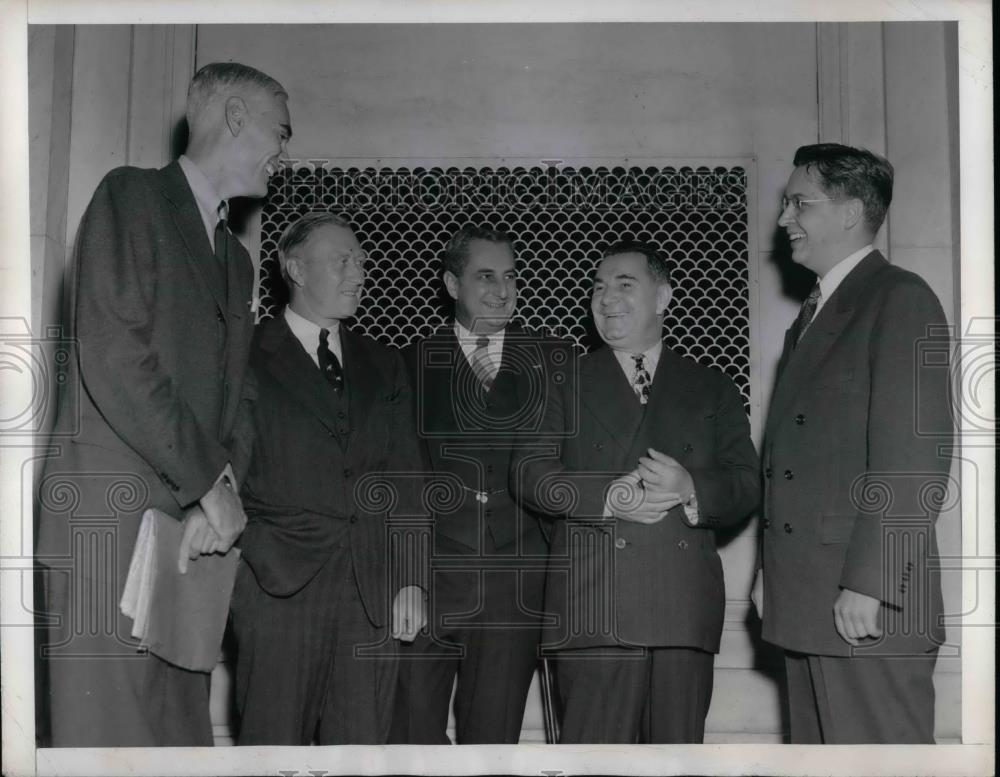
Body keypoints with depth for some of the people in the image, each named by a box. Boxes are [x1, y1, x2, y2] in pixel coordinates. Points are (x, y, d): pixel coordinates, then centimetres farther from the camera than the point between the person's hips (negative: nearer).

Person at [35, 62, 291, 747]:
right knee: (110, 724, -7)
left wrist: (218, 494, -3)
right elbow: (113, 360, -13)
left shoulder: (235, 257, 23)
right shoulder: (131, 196, -1)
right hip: (112, 508, -7)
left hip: (193, 517, 7)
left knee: (181, 724, 5)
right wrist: (211, 480, -11)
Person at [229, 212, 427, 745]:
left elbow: (406, 478, 13)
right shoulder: (247, 357, 5)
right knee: (274, 743, -3)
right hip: (280, 582, -3)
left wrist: (410, 579, 5)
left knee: (361, 744, 2)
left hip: (373, 591, 4)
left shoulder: (383, 366, 19)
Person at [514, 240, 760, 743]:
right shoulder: (567, 382, 14)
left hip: (686, 604, 2)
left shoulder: (711, 390, 18)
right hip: (594, 604, -1)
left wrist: (691, 489, -12)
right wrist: (608, 497, -13)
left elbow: (746, 485, 10)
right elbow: (530, 474, 3)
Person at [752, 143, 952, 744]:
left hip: (868, 606, -8)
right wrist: (774, 570, 15)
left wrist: (868, 584, -19)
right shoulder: (813, 315, 22)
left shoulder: (901, 299, -6)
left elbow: (915, 456, -15)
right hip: (808, 604, 8)